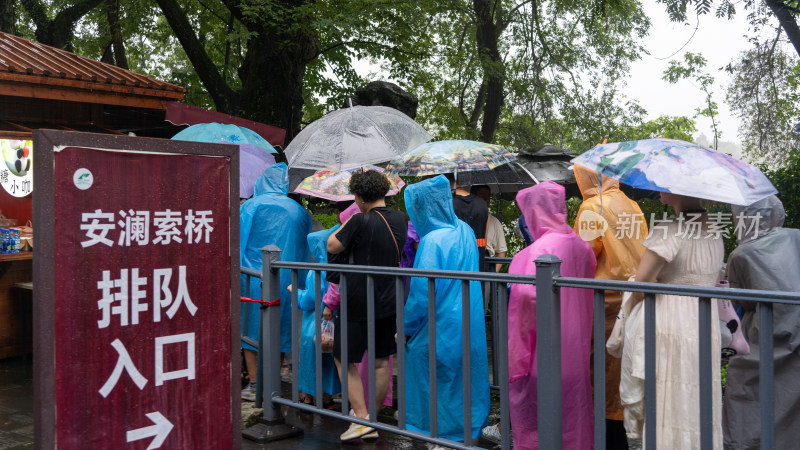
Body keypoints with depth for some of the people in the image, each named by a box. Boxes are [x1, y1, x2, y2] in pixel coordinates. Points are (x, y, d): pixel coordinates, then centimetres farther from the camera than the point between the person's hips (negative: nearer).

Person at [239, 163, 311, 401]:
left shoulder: (250, 206, -4)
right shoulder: (299, 211, 6)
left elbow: (239, 241, -4)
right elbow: (304, 251, 11)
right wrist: (299, 284, 18)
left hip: (254, 277, -3)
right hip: (286, 279, 3)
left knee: (251, 329, 5)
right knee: (278, 330, 11)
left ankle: (255, 385, 5)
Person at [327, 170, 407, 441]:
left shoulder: (361, 221, -18)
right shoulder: (399, 220, 2)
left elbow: (332, 246, -10)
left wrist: (346, 224, 3)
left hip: (358, 304, -6)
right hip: (389, 303, 7)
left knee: (345, 359, 8)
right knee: (381, 362, 14)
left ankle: (361, 418, 2)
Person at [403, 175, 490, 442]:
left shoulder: (432, 241, -22)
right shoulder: (465, 231, 2)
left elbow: (422, 294, -21)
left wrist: (405, 328, -8)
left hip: (440, 330, -8)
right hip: (469, 328, 8)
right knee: (464, 373, 18)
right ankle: (470, 427, 29)